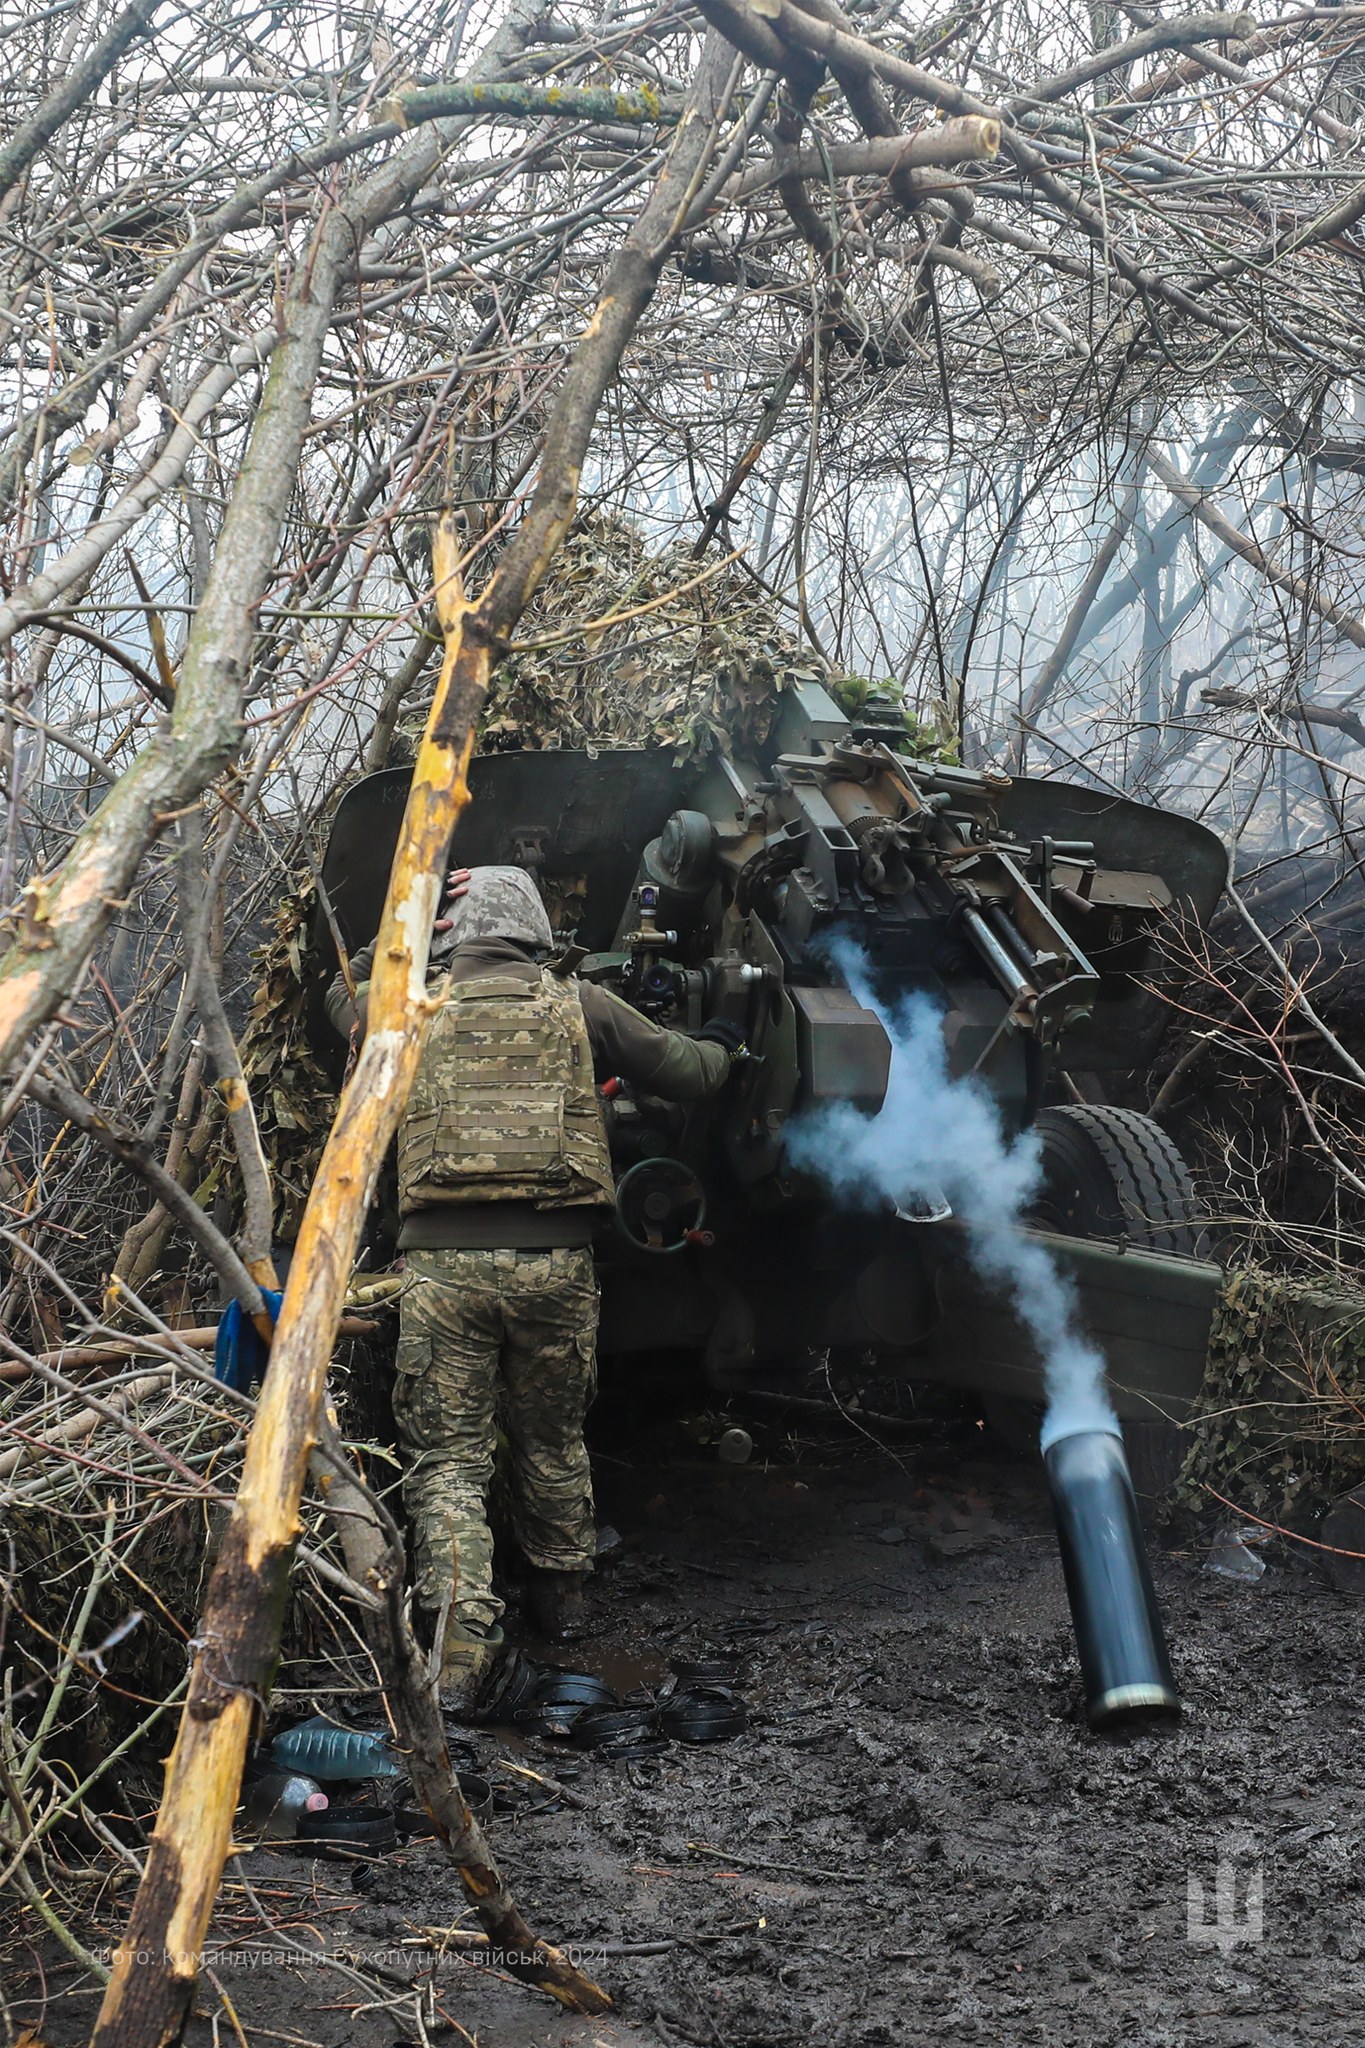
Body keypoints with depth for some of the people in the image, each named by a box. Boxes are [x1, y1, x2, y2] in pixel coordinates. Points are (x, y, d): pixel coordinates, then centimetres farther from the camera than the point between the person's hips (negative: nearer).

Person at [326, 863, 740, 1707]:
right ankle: (562, 1596, 38)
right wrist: (723, 1048, 39)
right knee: (553, 1439, 21)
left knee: (447, 1455, 1)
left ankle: (459, 1645, -12)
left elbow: (343, 993, 30)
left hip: (444, 1258, -1)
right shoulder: (579, 1005, 6)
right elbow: (686, 1072, 17)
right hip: (555, 1259, 1)